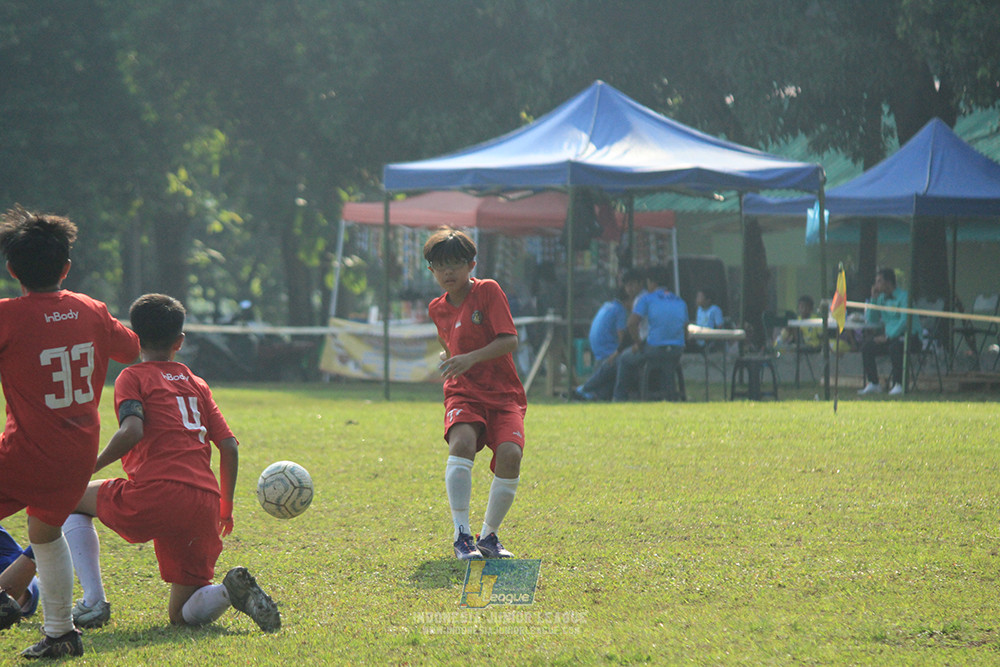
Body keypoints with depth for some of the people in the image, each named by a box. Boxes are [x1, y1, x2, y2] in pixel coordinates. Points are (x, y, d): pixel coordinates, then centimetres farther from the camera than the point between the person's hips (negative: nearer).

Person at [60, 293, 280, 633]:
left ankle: (93, 602, 7)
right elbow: (229, 446, 16)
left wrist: (90, 467, 2)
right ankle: (233, 590, -16)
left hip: (155, 495, -5)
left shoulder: (133, 377, 8)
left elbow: (132, 431, -11)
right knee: (182, 615, 17)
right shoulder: (197, 384, 23)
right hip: (203, 506, 5)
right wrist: (225, 507, 26)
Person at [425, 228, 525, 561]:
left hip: (504, 395, -2)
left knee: (510, 453, -25)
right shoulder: (437, 309, 12)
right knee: (462, 442, -30)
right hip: (463, 393, 2)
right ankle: (461, 536, -30)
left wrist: (471, 359, -25)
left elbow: (510, 340, -14)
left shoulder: (488, 291, -4)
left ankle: (489, 535, -4)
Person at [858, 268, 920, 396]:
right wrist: (873, 299, 1)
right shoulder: (881, 298, 12)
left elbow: (905, 321, -20)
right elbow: (870, 320, 11)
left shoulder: (904, 297, -11)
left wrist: (888, 337, -24)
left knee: (895, 347, -38)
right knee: (866, 347, -13)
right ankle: (873, 384, -9)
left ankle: (898, 384, -30)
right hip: (890, 335, 7)